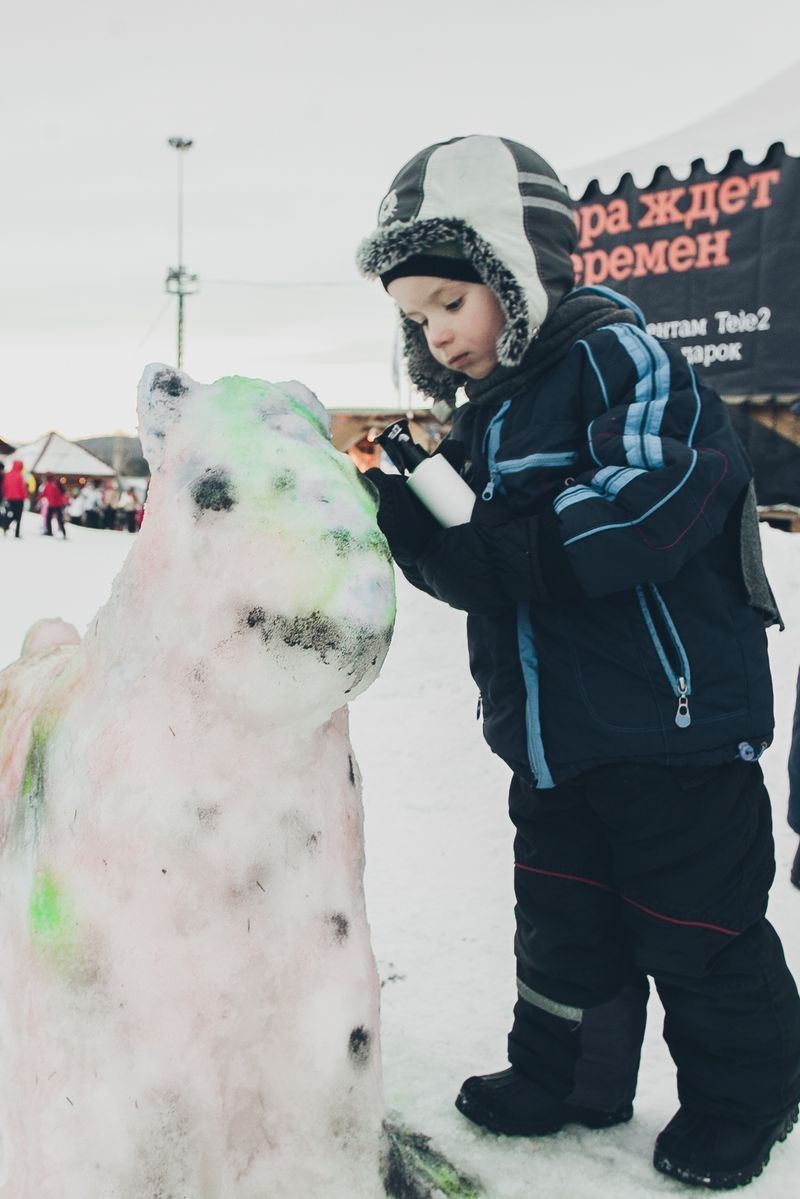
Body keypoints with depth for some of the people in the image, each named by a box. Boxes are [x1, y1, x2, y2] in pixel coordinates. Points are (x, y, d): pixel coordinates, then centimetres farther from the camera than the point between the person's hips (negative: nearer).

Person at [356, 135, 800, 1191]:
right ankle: (565, 1076, 38)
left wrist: (488, 549, -25)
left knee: (698, 924, 8)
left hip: (668, 718, -8)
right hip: (549, 734, 8)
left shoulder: (616, 354, -13)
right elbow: (470, 568, 9)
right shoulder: (487, 414, 12)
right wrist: (404, 508, -10)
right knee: (562, 916, 19)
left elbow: (645, 515, -27)